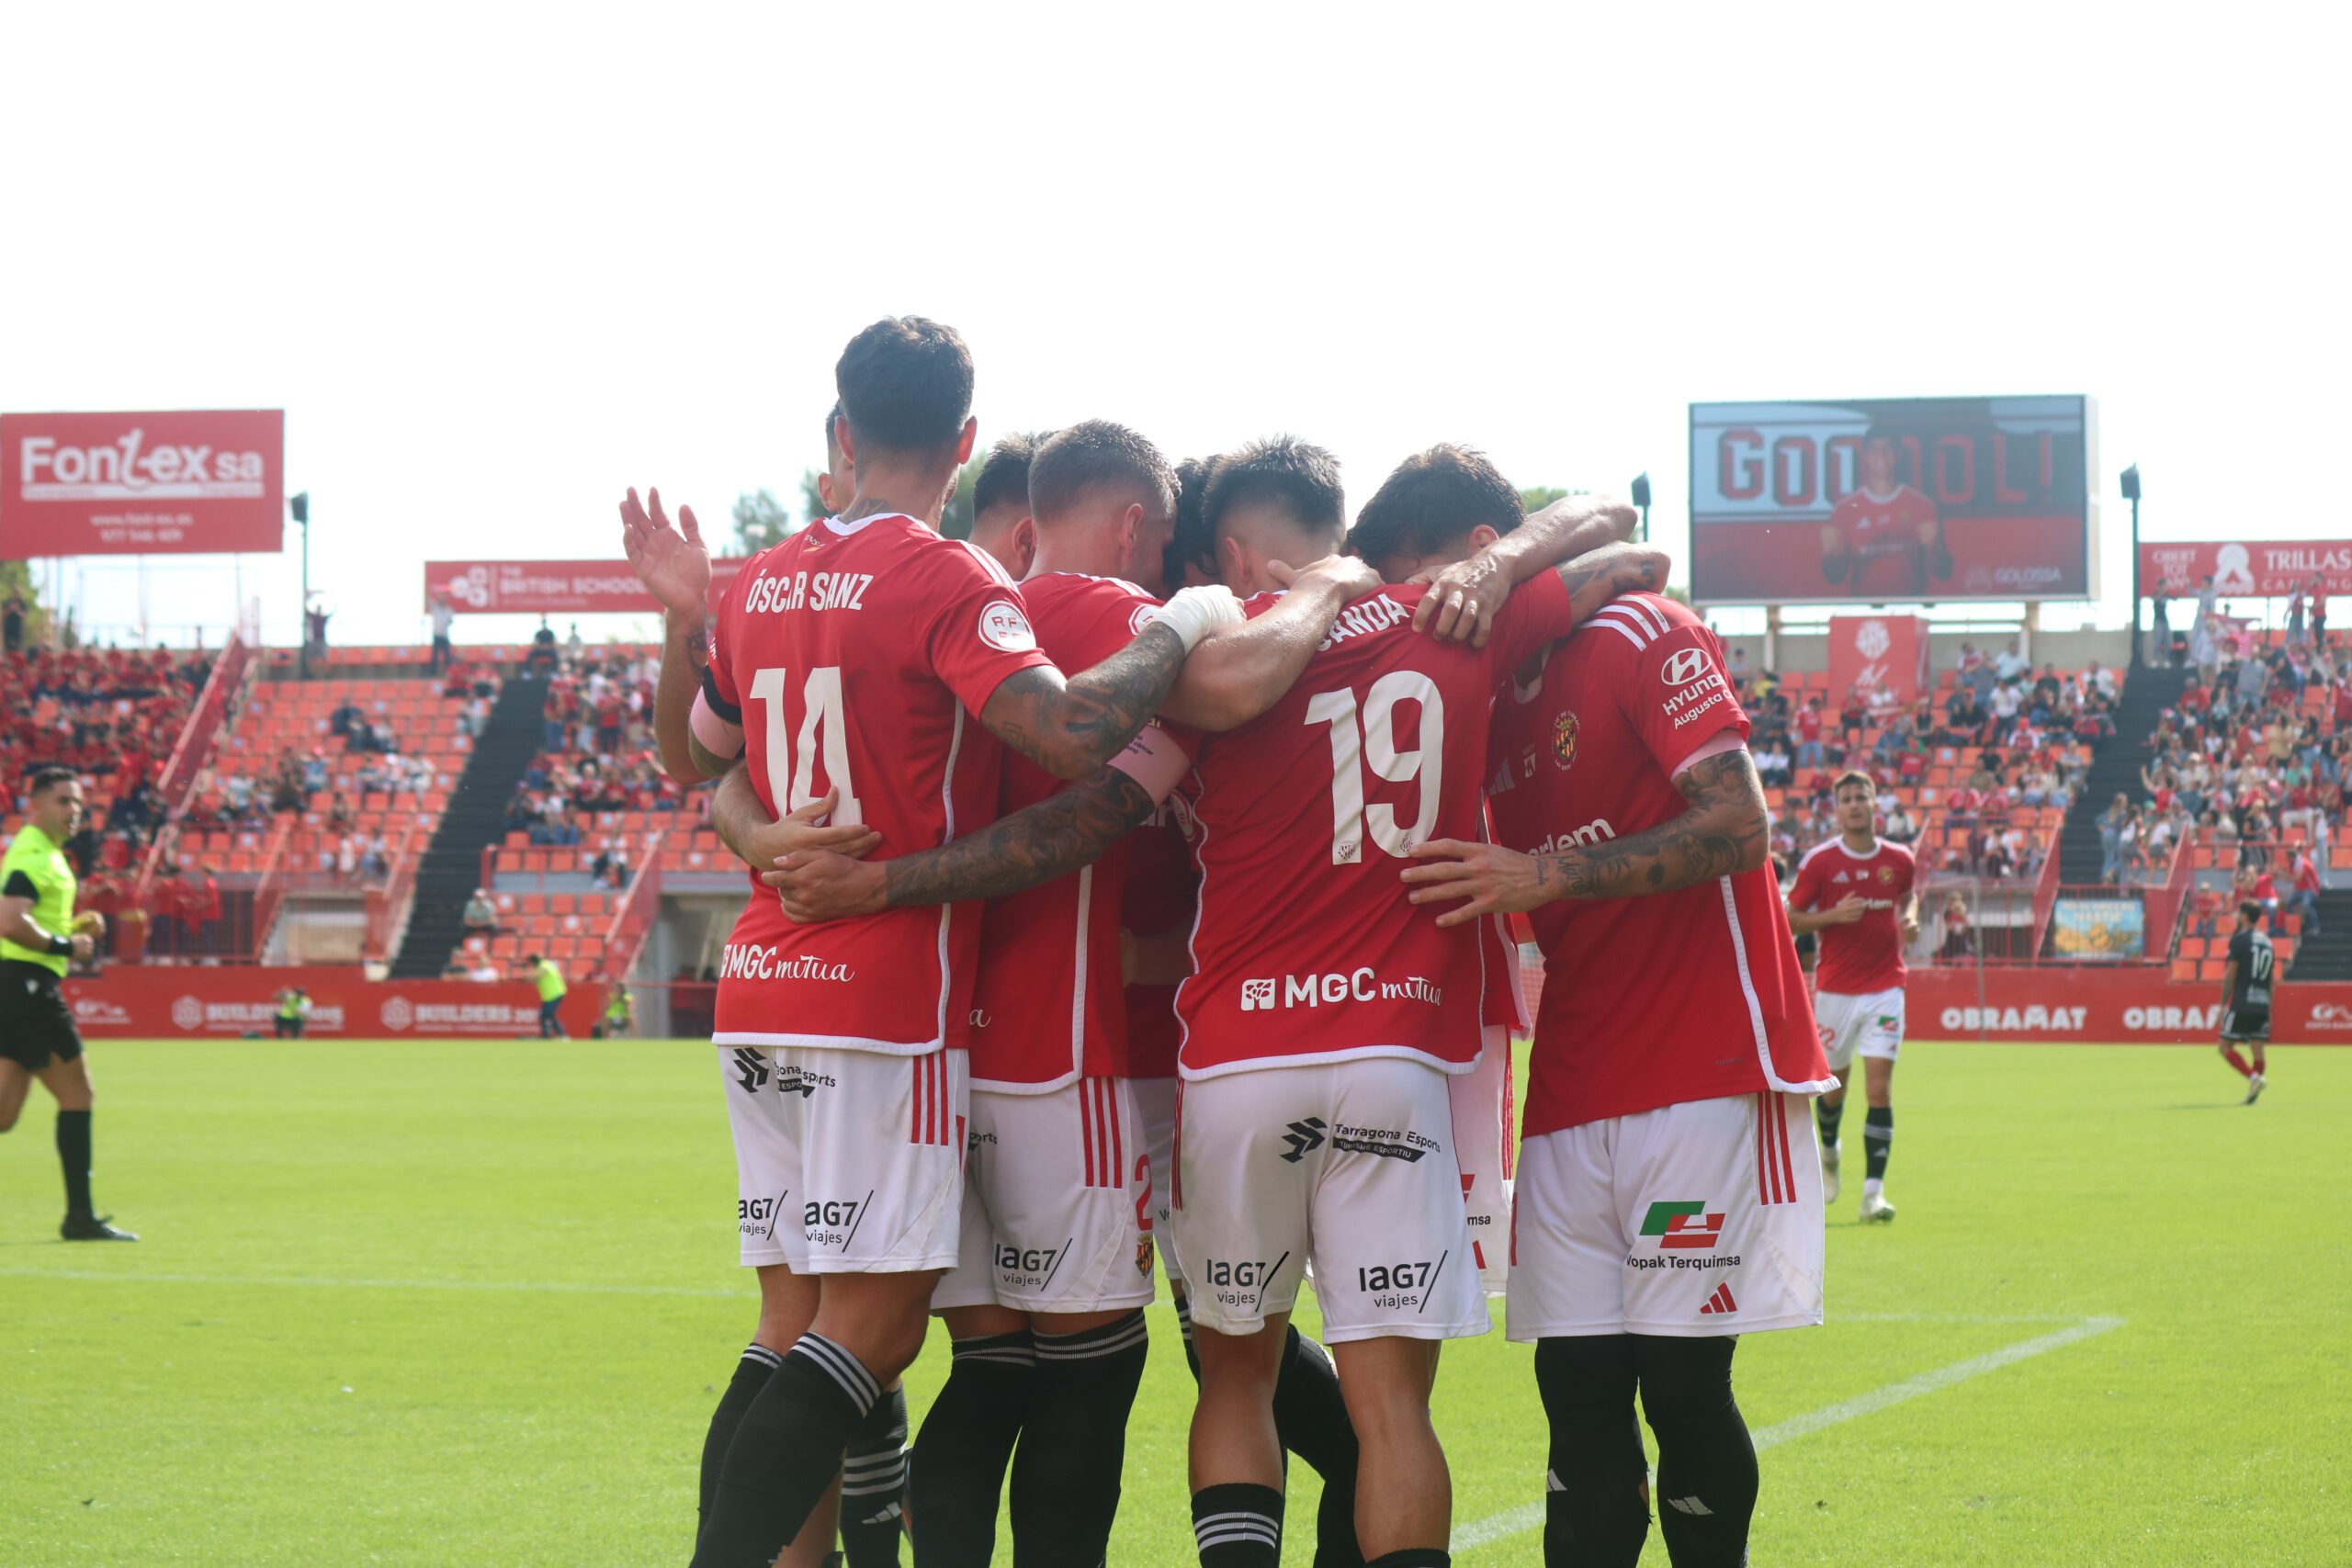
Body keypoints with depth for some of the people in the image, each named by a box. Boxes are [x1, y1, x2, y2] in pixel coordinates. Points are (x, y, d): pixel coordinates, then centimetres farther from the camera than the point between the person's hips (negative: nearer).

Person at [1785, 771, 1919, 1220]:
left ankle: (1873, 1192, -13)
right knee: (1834, 1083, 11)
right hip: (1834, 989, 0)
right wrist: (1834, 915, -17)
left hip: (1885, 987, 0)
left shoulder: (1899, 860, 3)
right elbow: (1790, 919, -1)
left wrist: (1910, 918, 2)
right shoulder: (1819, 861, -4)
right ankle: (1828, 1151, 45)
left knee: (1879, 1087, -11)